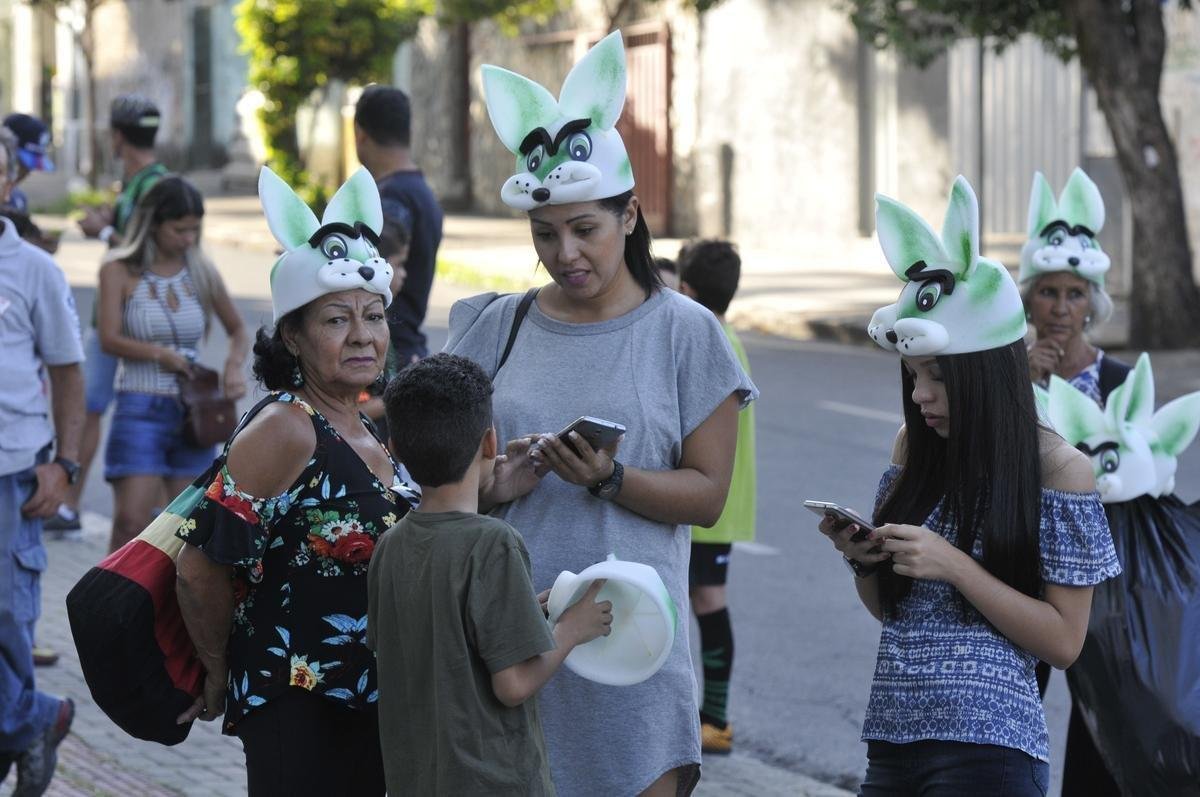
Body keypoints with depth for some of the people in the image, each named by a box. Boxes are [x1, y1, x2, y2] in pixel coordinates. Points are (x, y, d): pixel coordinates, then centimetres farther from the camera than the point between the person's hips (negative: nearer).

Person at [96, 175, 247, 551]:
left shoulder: (201, 273, 7)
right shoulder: (120, 271, -3)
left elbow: (237, 329, 18)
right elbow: (109, 339, -12)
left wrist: (234, 366, -1)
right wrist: (161, 354, -19)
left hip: (193, 411, 4)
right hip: (140, 408, -4)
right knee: (131, 522, -14)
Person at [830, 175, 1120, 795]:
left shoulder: (1058, 468, -8)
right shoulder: (914, 447, 8)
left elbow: (1063, 641, -9)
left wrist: (954, 565, -18)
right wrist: (861, 559, -5)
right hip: (891, 738, 6)